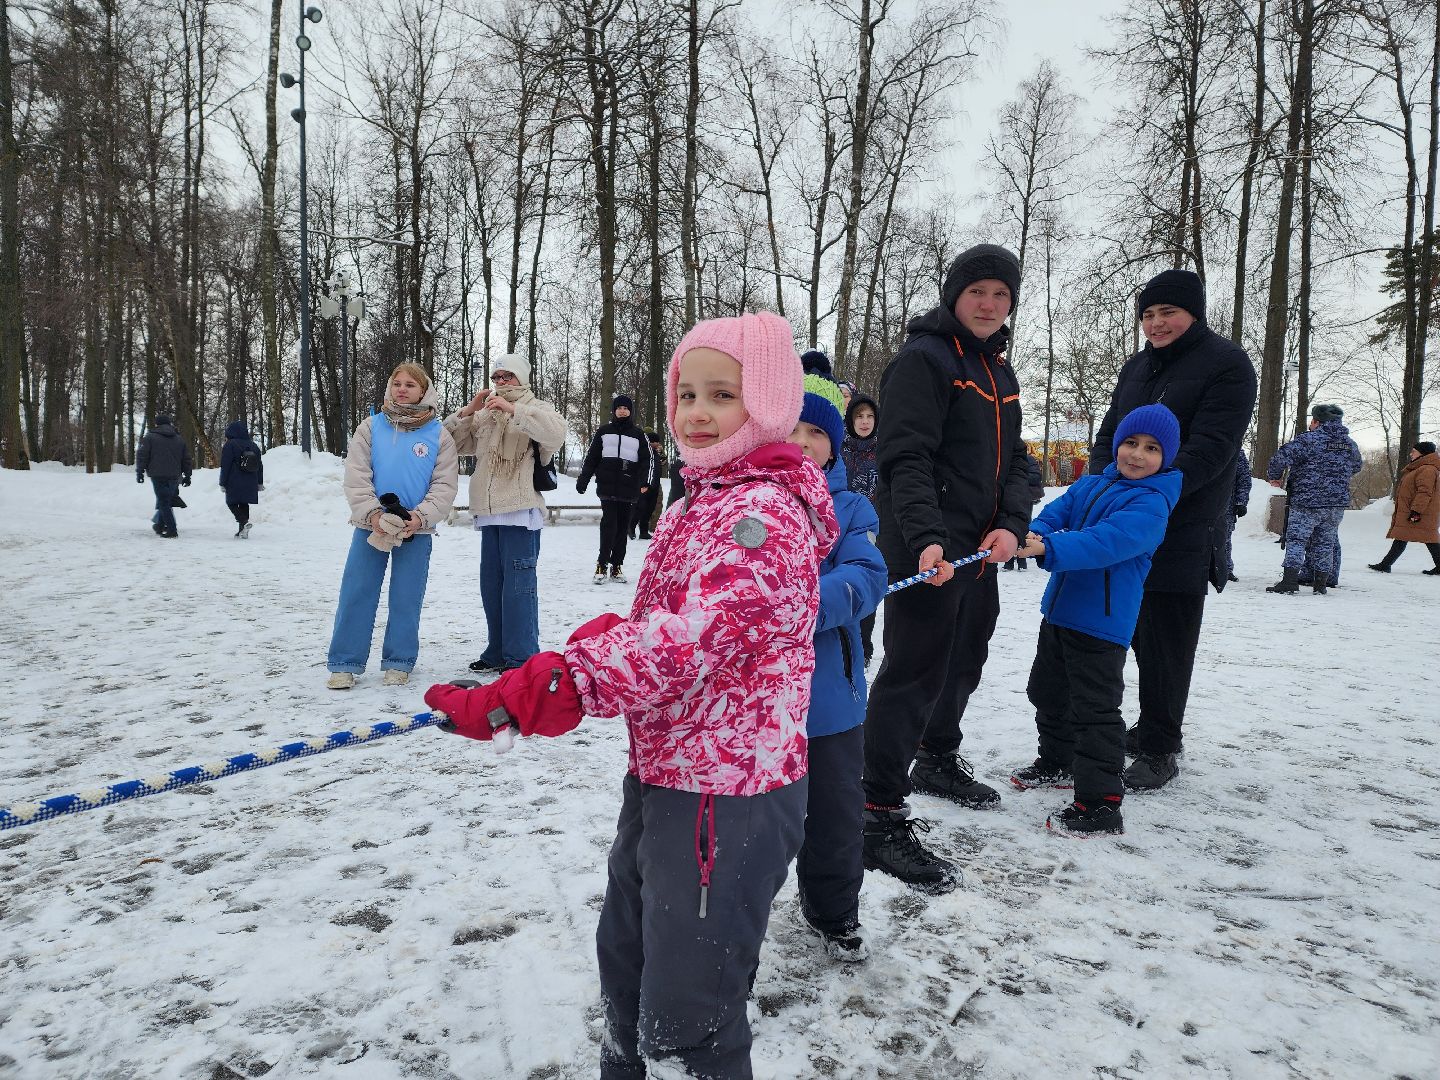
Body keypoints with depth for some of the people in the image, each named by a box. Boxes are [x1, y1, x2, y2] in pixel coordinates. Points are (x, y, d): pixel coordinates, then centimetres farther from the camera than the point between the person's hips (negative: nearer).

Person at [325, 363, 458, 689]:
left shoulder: (439, 434, 1)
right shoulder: (371, 426, 4)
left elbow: (445, 485, -3)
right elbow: (356, 476, -2)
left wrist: (420, 517, -16)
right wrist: (372, 513, -15)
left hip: (416, 528, -1)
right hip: (371, 524, 1)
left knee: (406, 598, 6)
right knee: (356, 594, 1)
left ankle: (399, 663, 19)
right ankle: (344, 664, 10)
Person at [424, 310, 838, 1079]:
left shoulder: (763, 513, -21)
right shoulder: (700, 504, 11)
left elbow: (690, 637, -33)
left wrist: (551, 684, -39)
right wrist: (599, 637, 0)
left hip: (727, 796, -10)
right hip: (659, 778, 10)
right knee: (627, 961, 29)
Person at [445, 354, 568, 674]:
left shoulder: (536, 408, 4)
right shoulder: (484, 415, 21)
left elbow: (556, 432, -18)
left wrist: (512, 409, -20)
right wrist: (467, 411, 3)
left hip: (520, 511, -7)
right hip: (489, 513, 7)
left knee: (518, 584, -10)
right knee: (491, 584, 11)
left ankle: (521, 658, -7)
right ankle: (497, 652, 21)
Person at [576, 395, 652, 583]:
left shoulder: (638, 434, 9)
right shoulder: (604, 431, 10)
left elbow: (646, 460, 4)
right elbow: (592, 457, 11)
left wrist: (644, 482, -10)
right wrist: (582, 480, 5)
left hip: (629, 490, 1)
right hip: (607, 488, -1)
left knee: (622, 528, 4)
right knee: (609, 524, -10)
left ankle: (617, 566, 11)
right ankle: (602, 564, -3)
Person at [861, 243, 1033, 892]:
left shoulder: (998, 370, 17)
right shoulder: (924, 360, -11)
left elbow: (1013, 461, 13)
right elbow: (906, 460, -21)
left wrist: (1012, 524, -5)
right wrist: (927, 537, -35)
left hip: (981, 550, 9)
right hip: (927, 552, -9)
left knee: (964, 661, 23)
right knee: (914, 674, -10)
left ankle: (938, 759, 46)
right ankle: (880, 819, -4)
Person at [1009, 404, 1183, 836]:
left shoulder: (1151, 503, -14)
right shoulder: (1089, 485, 10)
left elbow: (1109, 541, -28)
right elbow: (1056, 513, -1)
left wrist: (1049, 550, -39)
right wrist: (1033, 533, -25)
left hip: (1102, 622, -8)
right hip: (1059, 609, 9)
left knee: (1094, 710, -5)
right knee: (1047, 691, 23)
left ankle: (1101, 804, 4)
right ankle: (1058, 762, 43)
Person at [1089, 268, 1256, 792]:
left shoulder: (1226, 364, -6)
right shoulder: (1138, 366, 14)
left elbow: (1209, 450, -16)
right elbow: (1107, 437, 14)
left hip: (1183, 531, -6)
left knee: (1165, 643, -2)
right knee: (1139, 634, 13)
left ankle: (1157, 749, 9)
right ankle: (1149, 728, 29)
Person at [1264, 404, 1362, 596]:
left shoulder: (1307, 440, -11)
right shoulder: (1350, 444, 12)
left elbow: (1282, 457, -18)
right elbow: (1357, 466, 28)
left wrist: (1274, 477, -2)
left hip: (1306, 502, -6)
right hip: (1338, 503, 6)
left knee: (1296, 539, -3)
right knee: (1325, 542, 12)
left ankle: (1290, 580, -11)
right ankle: (1320, 583, 16)